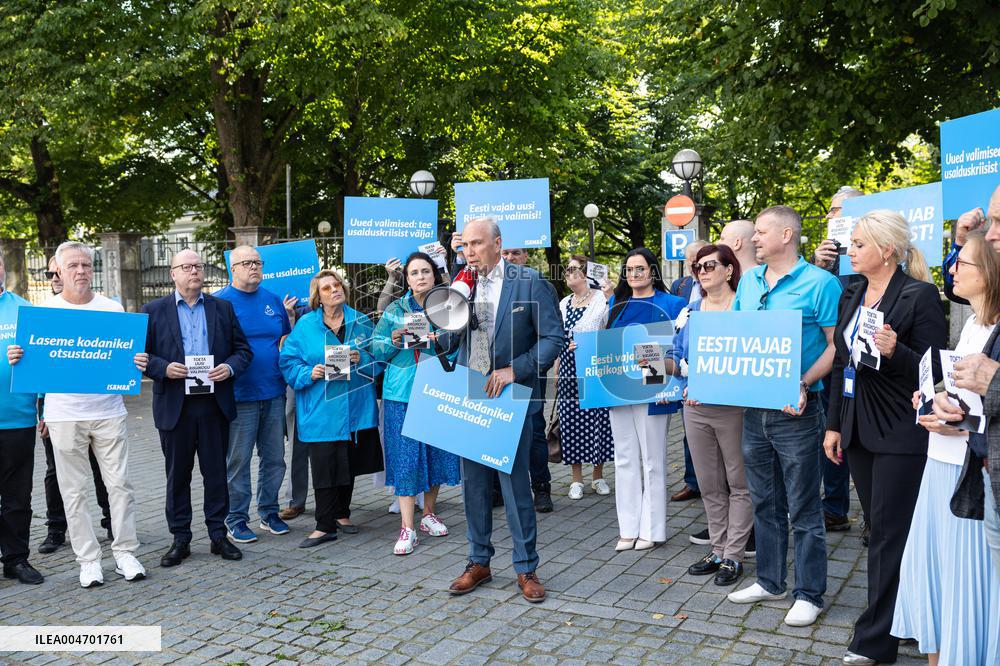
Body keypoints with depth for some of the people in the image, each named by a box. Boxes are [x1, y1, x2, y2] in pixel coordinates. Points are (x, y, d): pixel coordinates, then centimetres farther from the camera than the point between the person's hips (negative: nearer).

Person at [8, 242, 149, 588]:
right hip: (63, 415, 0)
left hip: (108, 412, 0)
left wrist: (138, 363, -13)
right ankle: (88, 559, 16)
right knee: (73, 490, 6)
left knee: (119, 484, 3)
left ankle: (125, 553, 14)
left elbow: (128, 355, 9)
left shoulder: (113, 308, 5)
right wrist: (15, 358, -14)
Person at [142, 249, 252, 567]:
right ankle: (180, 539, 19)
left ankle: (218, 534, 19)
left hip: (215, 404, 1)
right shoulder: (154, 310, 4)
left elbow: (243, 349, 8)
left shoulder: (223, 308, 8)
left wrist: (230, 367, -11)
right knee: (177, 475, 8)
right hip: (174, 406, -1)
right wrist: (164, 368, -16)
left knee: (216, 472, 8)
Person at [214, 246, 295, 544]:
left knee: (274, 458, 12)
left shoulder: (273, 300, 10)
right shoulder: (219, 302, -5)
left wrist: (290, 315, 7)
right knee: (238, 460, 4)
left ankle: (269, 512, 26)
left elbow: (288, 338, 20)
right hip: (239, 394, -5)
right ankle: (236, 519, 16)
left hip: (273, 393, 5)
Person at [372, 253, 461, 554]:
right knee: (405, 456, -4)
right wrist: (392, 342, -12)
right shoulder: (394, 310, 6)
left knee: (437, 452, 9)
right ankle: (407, 528, 1)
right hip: (402, 393, -1)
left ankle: (429, 514, 28)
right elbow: (376, 348, 7)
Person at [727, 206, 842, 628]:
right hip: (753, 408, 7)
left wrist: (802, 384, -23)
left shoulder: (819, 283, -9)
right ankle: (769, 581, 31)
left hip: (795, 411, -6)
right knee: (765, 502, 17)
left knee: (803, 508, 3)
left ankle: (809, 594, 17)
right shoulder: (748, 281, 10)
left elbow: (837, 345, -11)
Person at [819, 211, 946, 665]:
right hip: (859, 431, 7)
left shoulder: (919, 295, -12)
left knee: (890, 532, 0)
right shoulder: (851, 295, 10)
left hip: (901, 435, -7)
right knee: (878, 528, 15)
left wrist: (894, 351, -30)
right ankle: (895, 621, 30)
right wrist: (834, 424, 13)